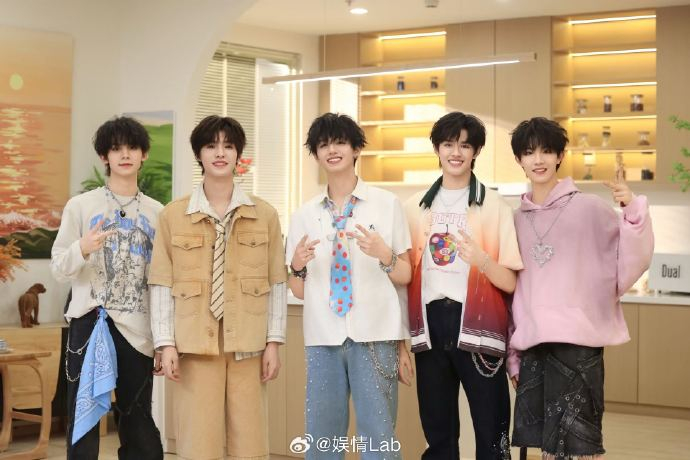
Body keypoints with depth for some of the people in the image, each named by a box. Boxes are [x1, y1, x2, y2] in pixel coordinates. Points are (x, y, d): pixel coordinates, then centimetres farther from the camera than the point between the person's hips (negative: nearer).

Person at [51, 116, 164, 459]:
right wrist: (83, 248, -21)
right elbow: (57, 268, -1)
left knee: (139, 425, 7)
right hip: (90, 322, -2)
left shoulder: (156, 212, 9)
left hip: (138, 328, 2)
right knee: (84, 418, 1)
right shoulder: (80, 206, 2)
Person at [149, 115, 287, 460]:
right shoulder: (172, 215, 3)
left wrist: (274, 342, 1)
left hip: (248, 346, 1)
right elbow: (161, 284, 3)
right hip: (194, 345, -1)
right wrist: (166, 343, -4)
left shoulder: (265, 214, 6)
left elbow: (277, 283, 6)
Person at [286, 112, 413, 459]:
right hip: (323, 337, 3)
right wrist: (298, 266, -10)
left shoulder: (387, 204, 4)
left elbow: (405, 277, 5)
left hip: (374, 334, -2)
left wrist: (384, 255, -15)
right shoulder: (304, 215, 11)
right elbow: (299, 291, 11)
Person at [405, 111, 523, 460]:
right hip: (430, 326, 3)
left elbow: (510, 282, -5)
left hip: (476, 326, -3)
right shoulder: (415, 207, 10)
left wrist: (481, 260, -22)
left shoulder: (494, 206, 0)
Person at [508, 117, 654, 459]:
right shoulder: (518, 220, 11)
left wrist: (633, 213, -20)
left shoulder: (589, 208, -2)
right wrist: (513, 354, 14)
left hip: (577, 342, -4)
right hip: (531, 345, 4)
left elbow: (627, 268, -6)